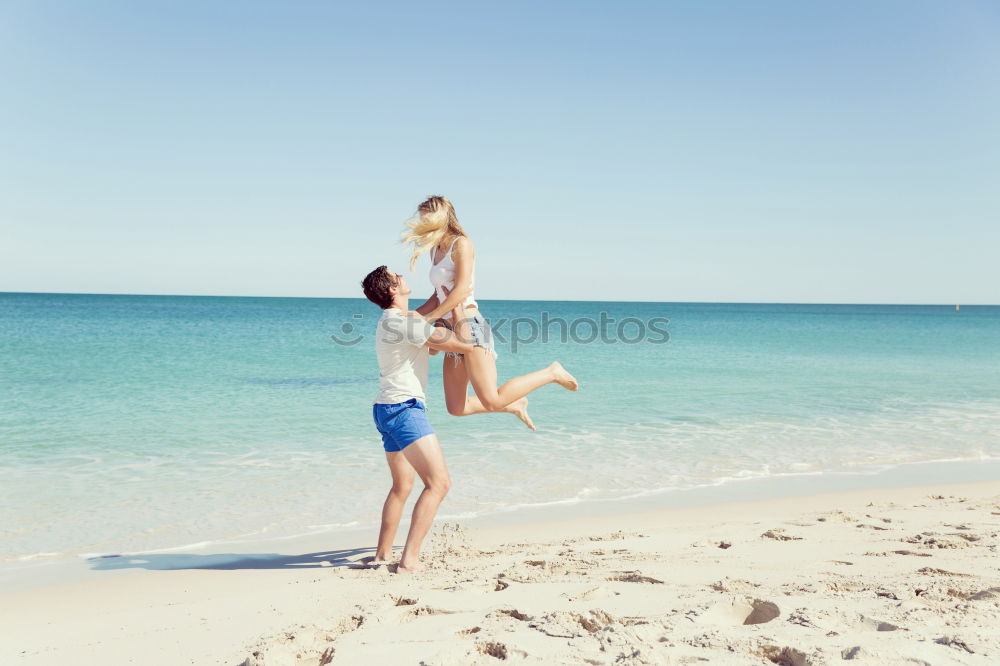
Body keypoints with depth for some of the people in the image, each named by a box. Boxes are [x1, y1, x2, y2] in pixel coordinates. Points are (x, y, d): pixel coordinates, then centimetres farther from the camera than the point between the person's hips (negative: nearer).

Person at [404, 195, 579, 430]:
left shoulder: (461, 244, -7)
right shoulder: (436, 250, 17)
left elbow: (461, 290, -17)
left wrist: (428, 318, -17)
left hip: (469, 327, -9)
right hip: (452, 332, 9)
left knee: (491, 401, -16)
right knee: (456, 408, 7)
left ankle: (551, 373, 2)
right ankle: (515, 405, 27)